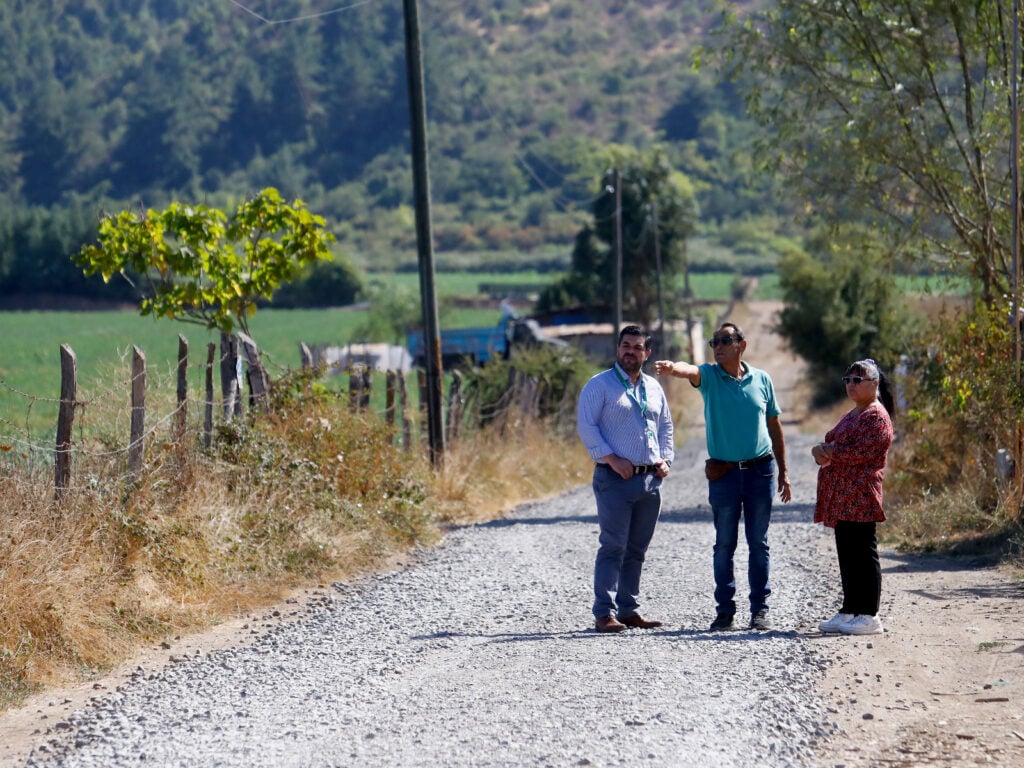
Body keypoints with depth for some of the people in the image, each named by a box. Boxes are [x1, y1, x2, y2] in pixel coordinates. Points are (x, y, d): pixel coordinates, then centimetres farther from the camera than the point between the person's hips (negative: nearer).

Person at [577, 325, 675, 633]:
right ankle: (604, 613, -9)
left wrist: (665, 458, 8)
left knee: (636, 549, 9)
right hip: (615, 479, -6)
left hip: (650, 479, 6)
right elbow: (586, 426, -9)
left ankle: (629, 609, 15)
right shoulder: (599, 385, -2)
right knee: (613, 547, -9)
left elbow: (665, 425, 24)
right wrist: (612, 458, -16)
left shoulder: (653, 387, 16)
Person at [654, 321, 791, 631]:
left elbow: (775, 427, 12)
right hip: (724, 473, -1)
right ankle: (725, 610, 10)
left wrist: (783, 472, 11)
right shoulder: (709, 375, 0)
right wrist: (673, 368, -49)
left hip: (760, 470, 1)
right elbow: (690, 371, -25)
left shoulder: (762, 380, 5)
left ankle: (760, 609, 11)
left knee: (759, 544, 5)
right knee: (724, 545, 4)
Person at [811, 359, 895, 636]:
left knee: (862, 553, -8)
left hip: (860, 499, -10)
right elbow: (831, 443, 22)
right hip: (842, 499, 10)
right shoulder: (852, 415, 22)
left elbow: (861, 452, -20)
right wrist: (822, 451, -2)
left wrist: (827, 450, -9)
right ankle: (850, 610, 16)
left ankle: (869, 616, -6)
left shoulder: (876, 416, -9)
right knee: (847, 555, 11)